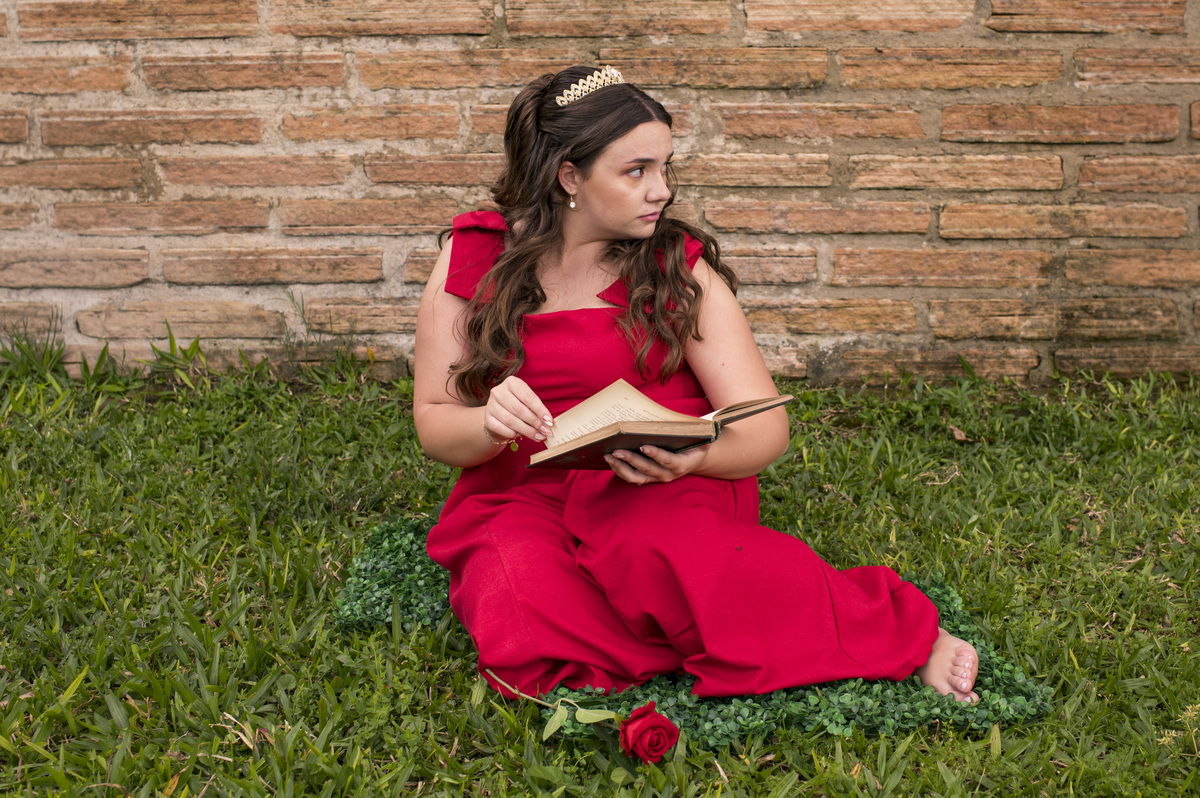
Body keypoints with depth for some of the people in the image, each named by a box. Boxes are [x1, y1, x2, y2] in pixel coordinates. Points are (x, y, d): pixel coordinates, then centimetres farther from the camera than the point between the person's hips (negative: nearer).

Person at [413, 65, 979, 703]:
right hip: (521, 497, 1)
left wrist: (689, 457, -26)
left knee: (650, 544, -39)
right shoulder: (473, 257, 2)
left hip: (665, 489, -1)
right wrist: (490, 424, -20)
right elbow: (434, 424, 5)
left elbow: (765, 429, -3)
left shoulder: (678, 267, 2)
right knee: (525, 621, -35)